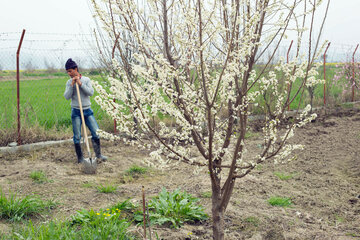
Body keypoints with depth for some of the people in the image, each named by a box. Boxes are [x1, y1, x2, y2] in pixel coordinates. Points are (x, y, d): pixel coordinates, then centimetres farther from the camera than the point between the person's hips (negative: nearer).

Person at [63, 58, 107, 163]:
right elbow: (67, 97, -8)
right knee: (77, 136, 1)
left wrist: (80, 84, -19)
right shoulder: (69, 82, 3)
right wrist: (72, 85, -16)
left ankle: (98, 155, 13)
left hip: (87, 111, 1)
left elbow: (91, 92, -12)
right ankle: (80, 158, 12)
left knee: (96, 132, 0)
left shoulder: (86, 80, 1)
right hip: (76, 111, 0)